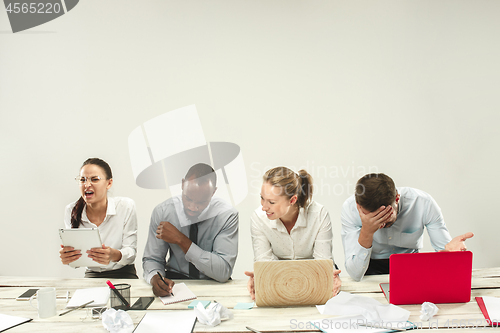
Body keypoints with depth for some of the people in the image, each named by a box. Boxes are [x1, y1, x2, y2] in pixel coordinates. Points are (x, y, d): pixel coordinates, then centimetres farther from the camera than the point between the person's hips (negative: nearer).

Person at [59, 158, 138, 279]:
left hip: (123, 275, -3)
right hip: (92, 275, 3)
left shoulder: (126, 206, -10)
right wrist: (66, 257, -24)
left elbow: (131, 252, -11)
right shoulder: (71, 211, -3)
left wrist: (114, 255, -33)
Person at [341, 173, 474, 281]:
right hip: (372, 267, -4)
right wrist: (366, 232, -42)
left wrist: (448, 249, -40)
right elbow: (355, 274, -27)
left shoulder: (424, 203, -24)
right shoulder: (350, 208, -25)